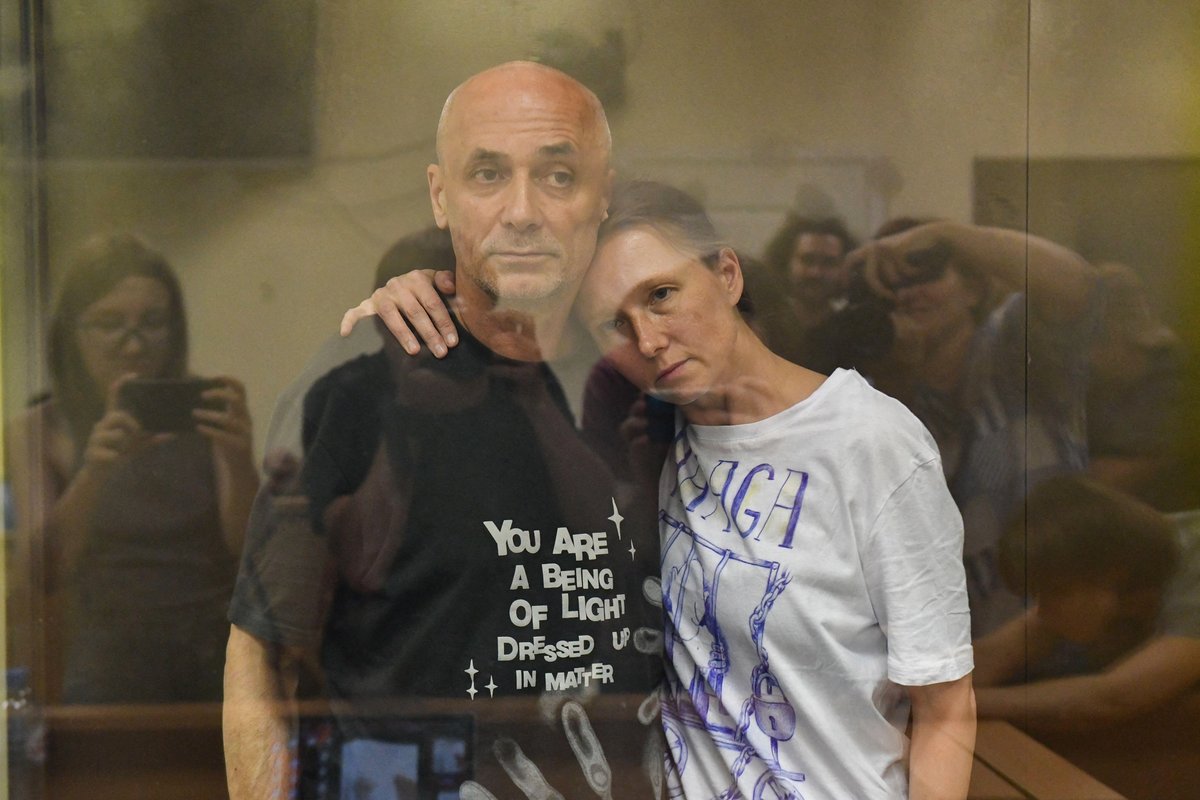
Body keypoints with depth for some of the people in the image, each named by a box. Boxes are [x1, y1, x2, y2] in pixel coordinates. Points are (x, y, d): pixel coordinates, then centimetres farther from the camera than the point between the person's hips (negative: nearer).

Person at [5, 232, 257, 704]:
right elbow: (41, 576, -10)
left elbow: (250, 548, -5)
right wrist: (93, 473, -27)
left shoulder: (202, 413, 1)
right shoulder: (38, 432, 1)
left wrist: (241, 464, -24)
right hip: (111, 672, 0)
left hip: (220, 661, 0)